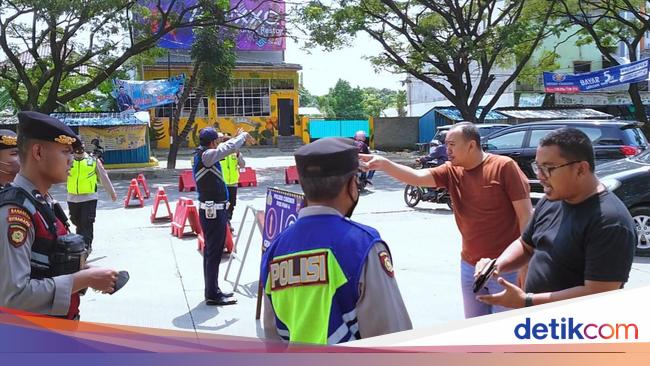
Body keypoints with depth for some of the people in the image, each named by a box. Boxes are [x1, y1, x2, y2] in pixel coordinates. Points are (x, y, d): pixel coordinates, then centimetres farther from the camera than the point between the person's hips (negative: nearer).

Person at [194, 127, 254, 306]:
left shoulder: (202, 154, 10)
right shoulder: (206, 155, -17)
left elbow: (223, 149, 25)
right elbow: (229, 148, -19)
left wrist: (237, 137, 21)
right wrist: (243, 136, -1)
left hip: (211, 210, 10)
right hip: (213, 210, -10)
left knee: (211, 251, 16)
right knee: (214, 252, -5)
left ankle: (212, 290, 26)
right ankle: (212, 295, 1)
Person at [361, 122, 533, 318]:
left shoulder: (504, 166, -12)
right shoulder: (452, 171, 2)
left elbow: (525, 215, -12)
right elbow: (417, 177, -12)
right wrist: (384, 164, -28)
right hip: (470, 266, 5)